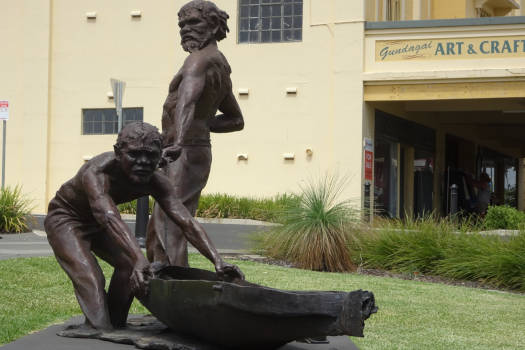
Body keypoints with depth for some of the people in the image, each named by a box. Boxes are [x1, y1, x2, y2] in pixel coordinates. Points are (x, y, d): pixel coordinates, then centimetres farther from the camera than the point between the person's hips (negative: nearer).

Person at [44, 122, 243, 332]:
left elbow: (186, 221, -32)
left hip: (96, 223, 6)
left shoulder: (155, 181, -23)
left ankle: (115, 325, 10)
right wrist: (140, 260, -72)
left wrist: (217, 261, -46)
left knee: (128, 264, -6)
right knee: (90, 279, -24)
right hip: (65, 218, -6)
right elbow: (109, 218, -57)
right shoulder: (96, 173, -41)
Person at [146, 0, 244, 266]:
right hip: (198, 152, 10)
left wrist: (179, 139, -48)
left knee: (168, 232, -16)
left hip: (183, 155, -10)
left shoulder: (200, 59, -11)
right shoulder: (221, 65, 19)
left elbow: (187, 98, -33)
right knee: (155, 237, 14)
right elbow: (236, 120, 29)